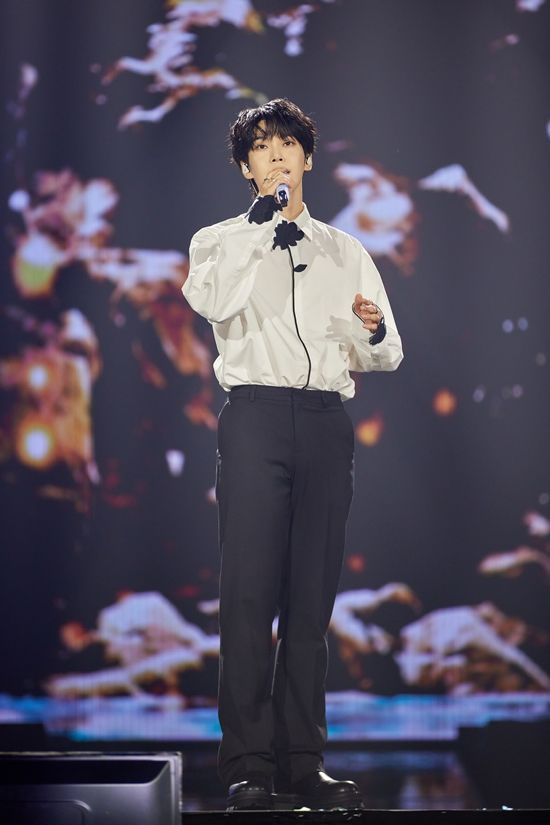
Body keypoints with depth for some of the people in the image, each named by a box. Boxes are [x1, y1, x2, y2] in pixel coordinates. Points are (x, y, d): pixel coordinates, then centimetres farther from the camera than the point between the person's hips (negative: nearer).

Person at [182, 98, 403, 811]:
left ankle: (302, 761, 4)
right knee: (251, 590, -9)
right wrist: (259, 225, -9)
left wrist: (372, 331, -5)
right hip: (256, 412, -3)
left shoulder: (345, 251, 21)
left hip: (326, 419, 3)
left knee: (312, 595, 1)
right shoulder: (223, 240, 14)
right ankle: (247, 765, -10)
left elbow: (386, 355, 17)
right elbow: (211, 300, -10)